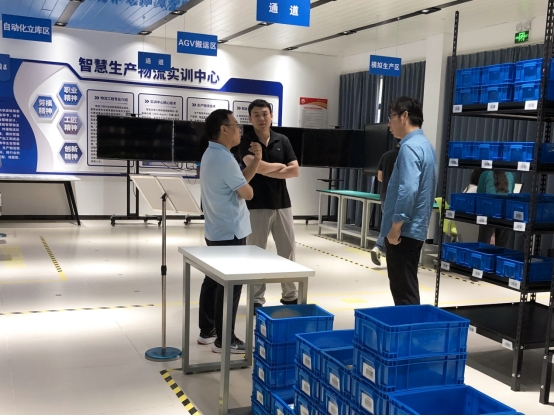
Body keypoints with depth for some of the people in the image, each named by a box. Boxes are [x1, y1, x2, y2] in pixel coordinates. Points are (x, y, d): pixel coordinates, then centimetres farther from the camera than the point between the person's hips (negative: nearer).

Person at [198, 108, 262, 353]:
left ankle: (207, 331, 24)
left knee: (214, 279, 15)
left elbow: (239, 181, 14)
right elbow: (247, 192, -16)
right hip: (230, 232, -11)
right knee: (230, 285, -3)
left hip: (216, 230, 11)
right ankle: (224, 340, 4)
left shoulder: (212, 154, 12)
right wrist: (247, 188, 6)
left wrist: (256, 160, 5)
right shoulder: (223, 159, -21)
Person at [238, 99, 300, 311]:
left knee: (288, 252, 9)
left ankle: (290, 296, 22)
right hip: (257, 206, -3)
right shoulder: (246, 141, -5)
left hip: (282, 204, 4)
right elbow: (255, 166, -23)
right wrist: (279, 166, -7)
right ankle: (256, 299, 14)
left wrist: (267, 170, -11)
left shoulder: (282, 140, 6)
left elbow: (295, 170, -3)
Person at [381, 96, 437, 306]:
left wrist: (396, 226, -20)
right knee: (406, 286, 17)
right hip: (415, 229, 10)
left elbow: (408, 190, -26)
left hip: (404, 230, -10)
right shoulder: (425, 145, 14)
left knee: (403, 290, -2)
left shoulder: (410, 147, -16)